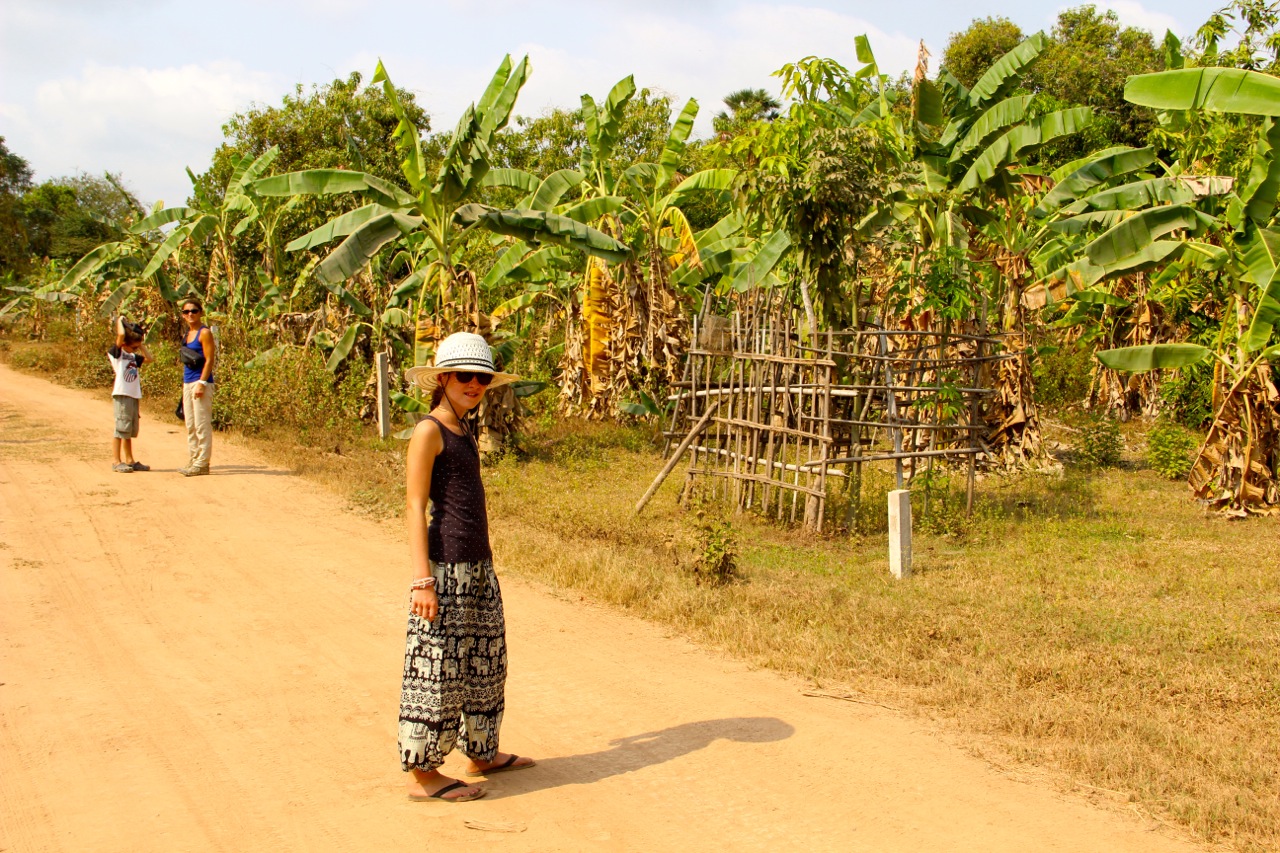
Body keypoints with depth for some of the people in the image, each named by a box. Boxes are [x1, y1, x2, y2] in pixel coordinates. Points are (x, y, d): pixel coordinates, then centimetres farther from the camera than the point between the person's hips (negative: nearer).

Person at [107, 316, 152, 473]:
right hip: (122, 395, -8)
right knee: (121, 429, -7)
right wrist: (120, 321, -1)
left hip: (134, 395, 8)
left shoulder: (133, 357, 18)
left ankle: (129, 460, 20)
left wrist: (140, 345, 18)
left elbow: (148, 358, 26)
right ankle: (116, 461, -3)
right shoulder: (116, 353, -4)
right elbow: (121, 334, -18)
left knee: (130, 431, 13)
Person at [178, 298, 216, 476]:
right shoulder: (186, 334, 16)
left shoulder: (204, 333, -8)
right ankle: (193, 461, 16)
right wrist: (186, 384, 15)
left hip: (201, 381, -9)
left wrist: (201, 383, -20)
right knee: (190, 425, 11)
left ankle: (202, 463, -4)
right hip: (187, 383, 9)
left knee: (202, 424, -7)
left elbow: (209, 360, -13)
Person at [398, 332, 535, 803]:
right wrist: (422, 579, -20)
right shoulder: (429, 432, -11)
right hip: (445, 568, -9)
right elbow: (415, 506, -15)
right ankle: (422, 773, 8)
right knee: (437, 668, -2)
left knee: (483, 661, 17)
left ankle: (481, 753, 31)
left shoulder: (465, 432, 14)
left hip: (477, 568, 9)